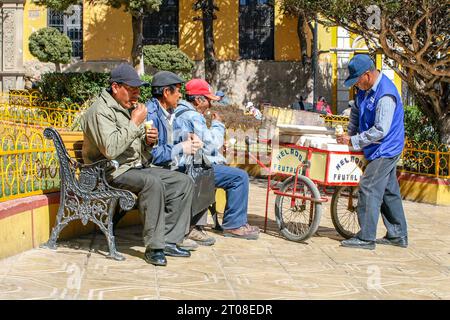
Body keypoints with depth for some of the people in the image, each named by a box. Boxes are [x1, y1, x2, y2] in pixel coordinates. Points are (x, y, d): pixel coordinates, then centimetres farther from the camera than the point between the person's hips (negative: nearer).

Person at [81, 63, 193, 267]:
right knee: (153, 182, -34)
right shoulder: (100, 111, -12)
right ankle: (153, 247, -27)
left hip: (138, 167, 9)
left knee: (184, 183, -4)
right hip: (112, 172, -9)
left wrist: (149, 141, 1)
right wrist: (135, 124, -20)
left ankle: (168, 241, -6)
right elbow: (111, 150, -27)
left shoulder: (131, 108, 18)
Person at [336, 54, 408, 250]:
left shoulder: (385, 95, -24)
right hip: (384, 151, 10)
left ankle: (366, 238, -7)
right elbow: (356, 111, 23)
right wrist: (350, 133, 10)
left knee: (369, 190, -11)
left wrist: (354, 141, -19)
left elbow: (380, 130, -26)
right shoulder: (365, 89, 6)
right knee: (389, 191, 14)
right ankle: (398, 235, 22)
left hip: (385, 151, -10)